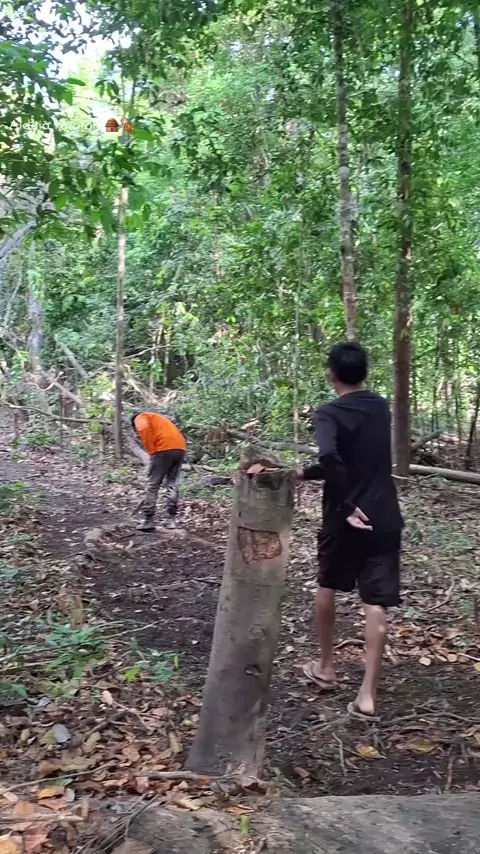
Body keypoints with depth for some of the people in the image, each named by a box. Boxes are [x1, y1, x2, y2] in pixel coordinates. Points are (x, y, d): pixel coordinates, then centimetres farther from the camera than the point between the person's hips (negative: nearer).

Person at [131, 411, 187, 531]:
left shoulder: (140, 418, 15)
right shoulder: (158, 419, 37)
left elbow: (144, 429, -11)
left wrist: (151, 452, -5)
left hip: (165, 448, -7)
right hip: (180, 447, 7)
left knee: (152, 485, 2)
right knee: (173, 483, 15)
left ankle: (148, 521, 3)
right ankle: (172, 519, 15)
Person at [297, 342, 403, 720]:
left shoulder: (329, 414, -12)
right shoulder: (381, 407, 7)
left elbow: (331, 458, -31)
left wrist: (346, 505, -21)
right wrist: (306, 472, 16)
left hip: (344, 517, -3)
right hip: (384, 517, 3)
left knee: (327, 586, 21)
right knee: (377, 604, 2)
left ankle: (326, 668, 32)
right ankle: (368, 694, -1)